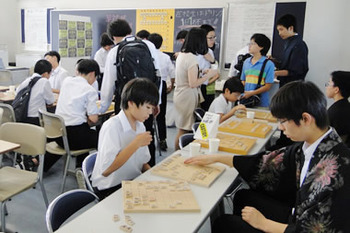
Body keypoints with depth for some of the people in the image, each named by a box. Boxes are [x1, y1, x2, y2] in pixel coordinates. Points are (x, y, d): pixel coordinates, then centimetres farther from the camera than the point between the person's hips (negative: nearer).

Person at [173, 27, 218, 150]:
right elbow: (193, 83, -22)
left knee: (181, 129, 15)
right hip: (188, 97, -9)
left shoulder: (181, 54, 8)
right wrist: (209, 75, -12)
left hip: (179, 94, 9)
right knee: (184, 130, 1)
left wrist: (202, 72, 13)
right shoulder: (192, 58, -19)